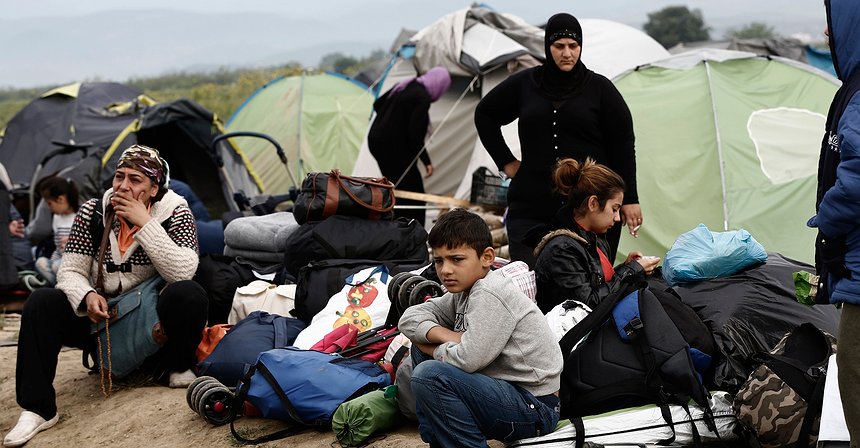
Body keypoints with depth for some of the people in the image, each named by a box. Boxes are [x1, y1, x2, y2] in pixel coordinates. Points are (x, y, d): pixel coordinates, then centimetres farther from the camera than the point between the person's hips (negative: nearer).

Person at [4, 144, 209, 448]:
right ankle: (37, 409, -21)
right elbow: (70, 271, -6)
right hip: (101, 317, 2)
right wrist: (87, 296, -28)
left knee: (188, 295, -33)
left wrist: (145, 223, -28)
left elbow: (183, 272, -25)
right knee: (41, 303, -21)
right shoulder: (93, 212, -5)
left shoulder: (174, 213, -10)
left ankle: (178, 367, -3)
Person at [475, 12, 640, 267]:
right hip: (531, 206, 2)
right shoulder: (524, 84, 8)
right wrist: (506, 162, 13)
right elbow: (484, 115, 22)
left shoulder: (599, 88, 4)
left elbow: (623, 146, 4)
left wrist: (629, 199, -1)